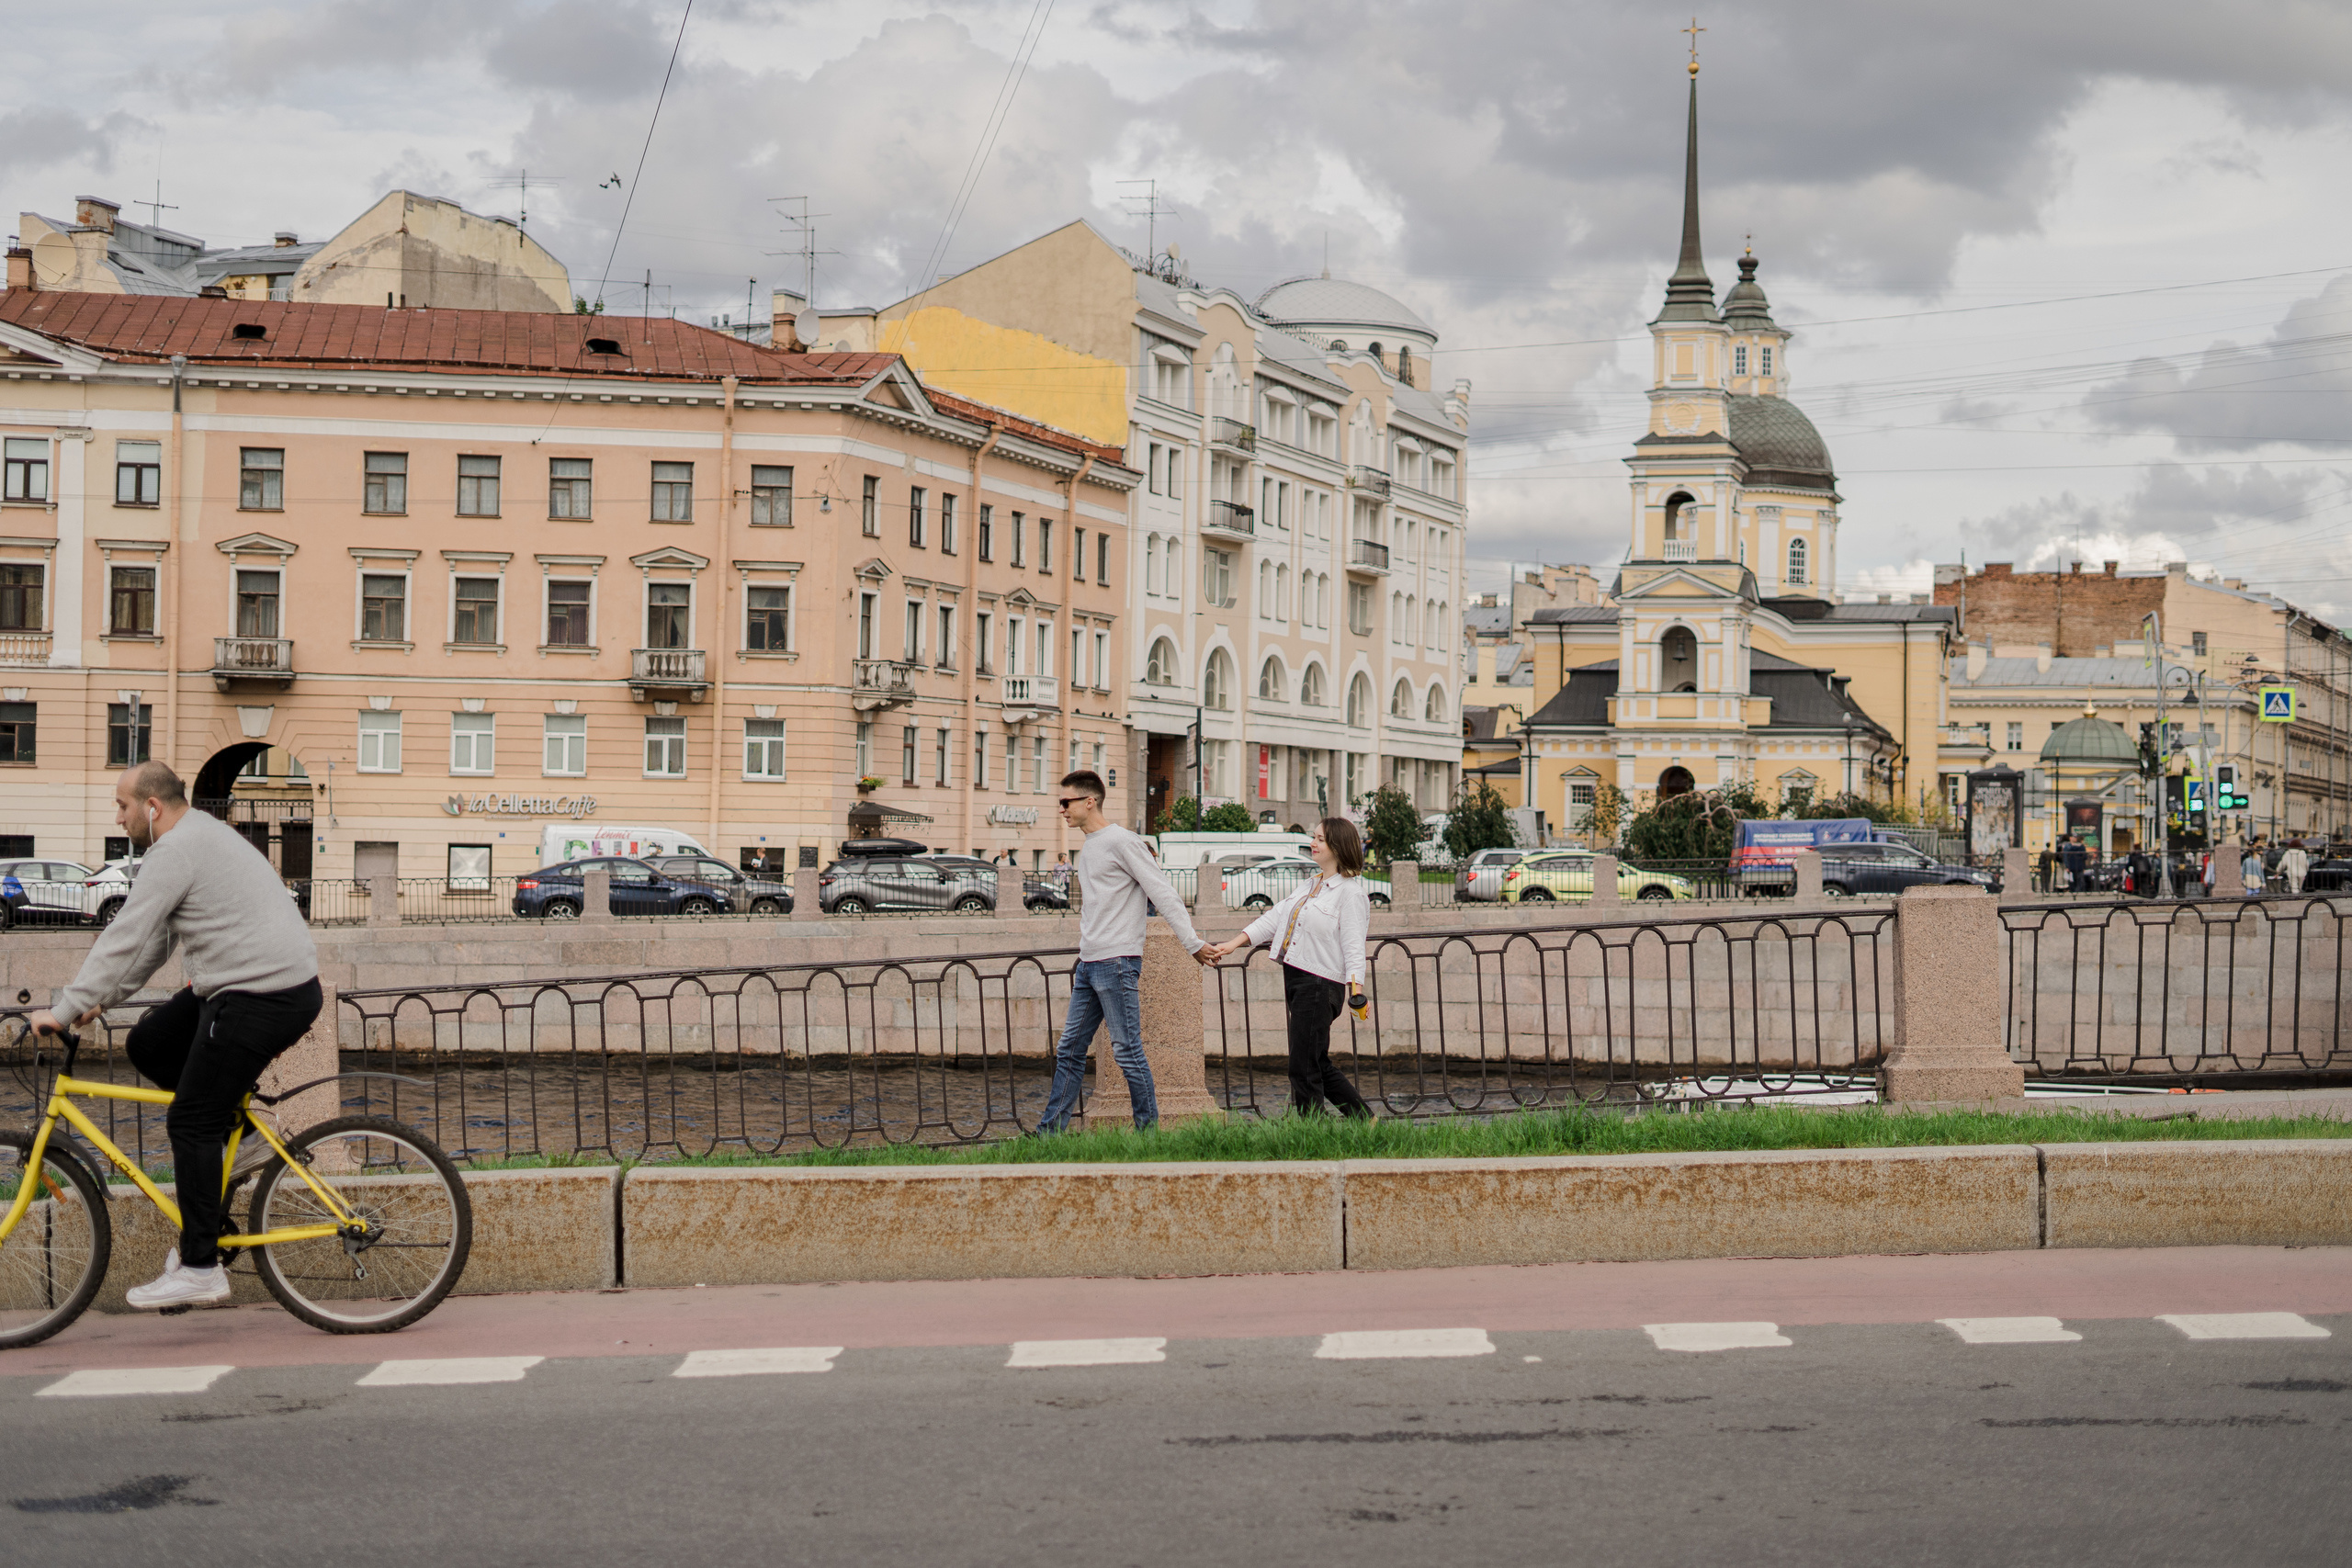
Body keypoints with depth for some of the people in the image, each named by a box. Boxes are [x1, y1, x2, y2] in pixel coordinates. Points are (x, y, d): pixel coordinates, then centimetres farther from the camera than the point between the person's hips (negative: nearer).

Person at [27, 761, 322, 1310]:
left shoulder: (177, 850, -13)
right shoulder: (201, 834, 20)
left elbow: (125, 939, -16)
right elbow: (153, 940, 25)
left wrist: (64, 1010, -12)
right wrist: (103, 999, 22)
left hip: (264, 998, -10)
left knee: (190, 1124, -6)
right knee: (149, 1045, 17)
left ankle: (199, 1269, -3)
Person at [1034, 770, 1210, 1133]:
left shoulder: (1121, 842, -10)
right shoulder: (1087, 847, 18)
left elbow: (1162, 894, -12)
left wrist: (1193, 943, -14)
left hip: (1117, 963, -9)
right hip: (1088, 965, 9)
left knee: (1127, 1050, -6)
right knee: (1070, 1049, 10)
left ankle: (1149, 1127, 2)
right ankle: (1051, 1128, 13)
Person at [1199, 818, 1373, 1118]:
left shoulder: (1350, 893, -7)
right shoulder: (1309, 885, 19)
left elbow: (1353, 946, -14)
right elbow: (1275, 918, 18)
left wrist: (1356, 991, -24)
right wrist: (1233, 944, 10)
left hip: (1321, 985, -9)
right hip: (1296, 981, 9)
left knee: (1304, 1068, -8)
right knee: (1318, 1065, 13)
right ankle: (1364, 1119, 22)